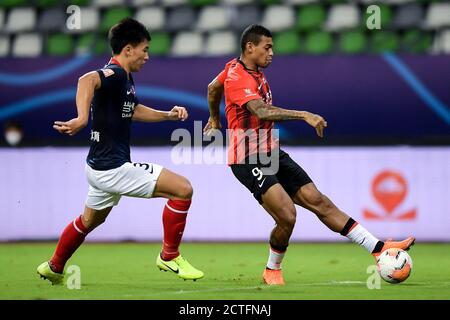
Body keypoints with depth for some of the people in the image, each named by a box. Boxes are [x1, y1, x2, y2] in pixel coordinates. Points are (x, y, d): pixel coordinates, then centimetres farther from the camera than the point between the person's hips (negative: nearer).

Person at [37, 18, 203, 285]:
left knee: (89, 221, 31)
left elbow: (133, 110, 30)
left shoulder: (126, 79, 11)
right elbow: (88, 80, -42)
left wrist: (168, 115, 19)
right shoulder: (114, 74, -20)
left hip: (102, 167, 11)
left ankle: (54, 268, 47)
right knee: (183, 189, -13)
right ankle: (169, 256, -2)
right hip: (113, 168, -11)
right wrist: (82, 119, -57)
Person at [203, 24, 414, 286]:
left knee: (319, 202, 1)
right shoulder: (237, 78, -18)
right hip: (248, 161, -9)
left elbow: (213, 88, 31)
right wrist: (304, 115, -40)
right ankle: (272, 271, 4)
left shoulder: (246, 69, 12)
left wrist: (215, 120, 45)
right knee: (287, 215, -23)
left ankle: (379, 249, -5)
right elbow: (261, 112, -35)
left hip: (272, 154, 9)